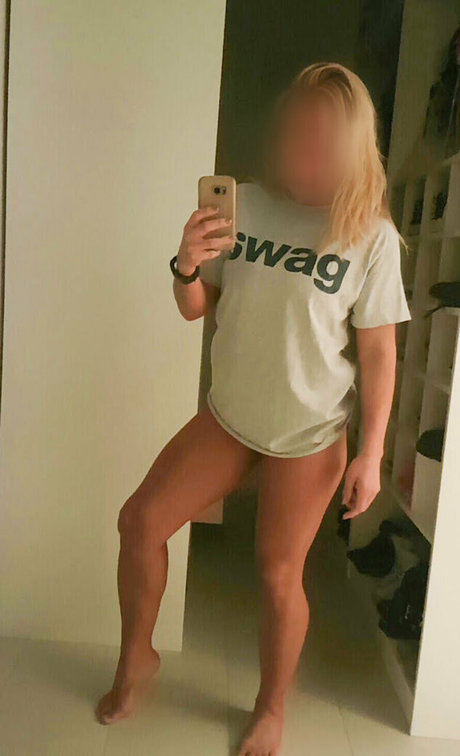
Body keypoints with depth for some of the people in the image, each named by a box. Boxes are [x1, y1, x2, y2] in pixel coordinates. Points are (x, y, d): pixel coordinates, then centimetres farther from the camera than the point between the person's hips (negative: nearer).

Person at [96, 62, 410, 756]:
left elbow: (378, 351, -8)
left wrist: (371, 454, -9)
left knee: (278, 573, 7)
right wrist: (186, 265, -18)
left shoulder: (370, 234, -11)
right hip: (229, 416, 4)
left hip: (310, 436, -3)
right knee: (139, 522, 3)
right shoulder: (246, 204, -4)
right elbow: (196, 308, 3)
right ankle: (136, 658, 30)